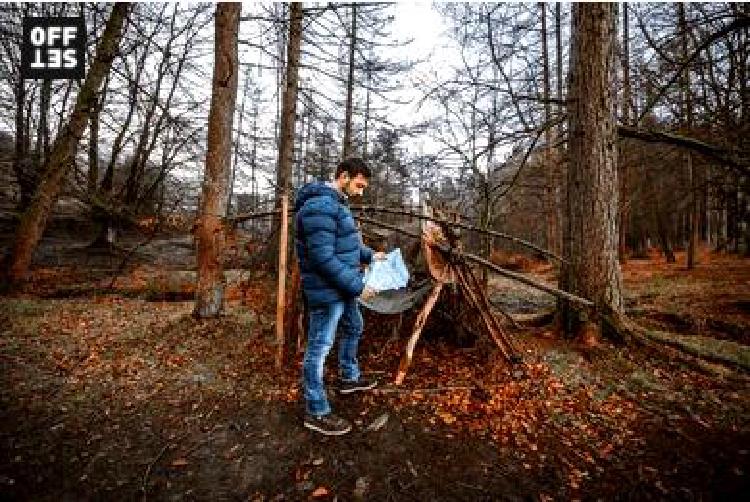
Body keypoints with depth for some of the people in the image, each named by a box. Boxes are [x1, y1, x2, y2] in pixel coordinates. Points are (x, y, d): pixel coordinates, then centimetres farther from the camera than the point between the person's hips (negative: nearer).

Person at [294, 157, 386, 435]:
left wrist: (369, 255, 12)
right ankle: (316, 413, 19)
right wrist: (357, 285, -23)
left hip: (343, 288, 11)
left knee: (354, 328, 26)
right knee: (319, 348, 2)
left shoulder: (337, 202, 12)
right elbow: (323, 256, -27)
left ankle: (349, 377, 49)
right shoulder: (320, 205, -22)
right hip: (327, 291, -11)